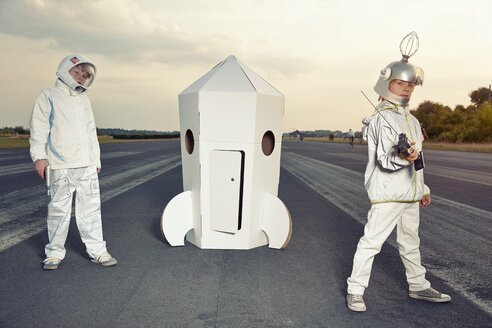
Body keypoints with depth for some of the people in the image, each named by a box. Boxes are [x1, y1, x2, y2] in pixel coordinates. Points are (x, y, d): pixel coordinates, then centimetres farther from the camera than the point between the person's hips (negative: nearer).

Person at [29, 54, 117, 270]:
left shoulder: (84, 99, 21)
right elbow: (39, 128, -2)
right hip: (60, 166, -5)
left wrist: (96, 159, 20)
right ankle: (55, 253, 14)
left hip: (87, 165, 5)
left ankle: (97, 251, 9)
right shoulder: (49, 96, 5)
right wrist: (39, 157, -11)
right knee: (59, 210, 0)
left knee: (91, 208, 4)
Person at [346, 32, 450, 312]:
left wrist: (423, 188, 23)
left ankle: (418, 286, 37)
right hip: (388, 193, -9)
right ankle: (355, 291, 5)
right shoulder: (382, 119, -12)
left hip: (410, 193, 9)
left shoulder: (412, 120, 15)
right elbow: (384, 160, -20)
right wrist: (402, 158, -40)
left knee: (411, 241, 20)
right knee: (371, 241, -6)